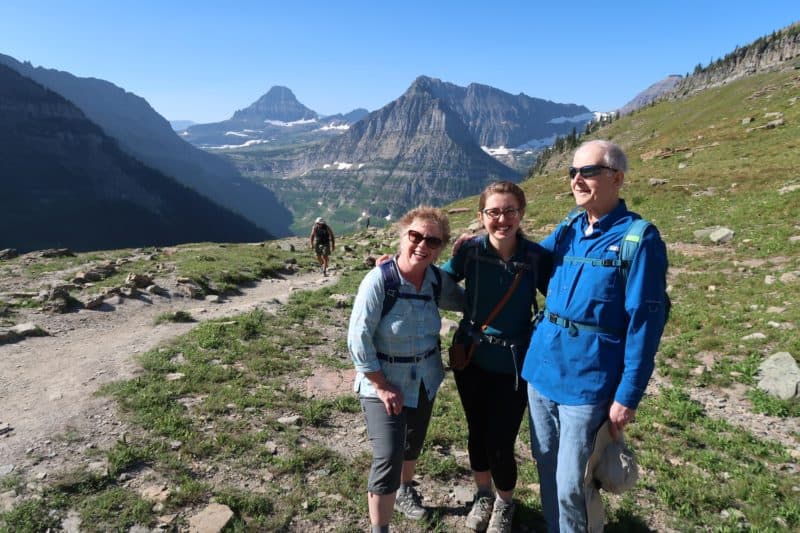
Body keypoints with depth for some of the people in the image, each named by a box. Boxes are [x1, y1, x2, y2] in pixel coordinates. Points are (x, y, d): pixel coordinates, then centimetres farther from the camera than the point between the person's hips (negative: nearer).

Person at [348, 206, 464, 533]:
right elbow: (358, 338, -22)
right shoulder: (379, 280, -24)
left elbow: (466, 301, 10)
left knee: (413, 444, 25)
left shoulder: (438, 280, -9)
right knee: (388, 458, -9)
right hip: (385, 383, -6)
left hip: (425, 380, 6)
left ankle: (405, 491, 53)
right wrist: (382, 387, -19)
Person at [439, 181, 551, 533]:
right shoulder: (470, 251, -11)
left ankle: (504, 504, 36)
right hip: (471, 359, 2)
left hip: (514, 364, -1)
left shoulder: (537, 257, -13)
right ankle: (483, 496, 46)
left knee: (500, 444, 3)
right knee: (477, 434, 18)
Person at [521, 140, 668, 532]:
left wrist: (627, 396, -12)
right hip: (540, 371, 6)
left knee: (569, 483, 6)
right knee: (546, 468, 19)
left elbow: (644, 324, -12)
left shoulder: (639, 239, -11)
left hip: (587, 381, -5)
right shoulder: (568, 230, 6)